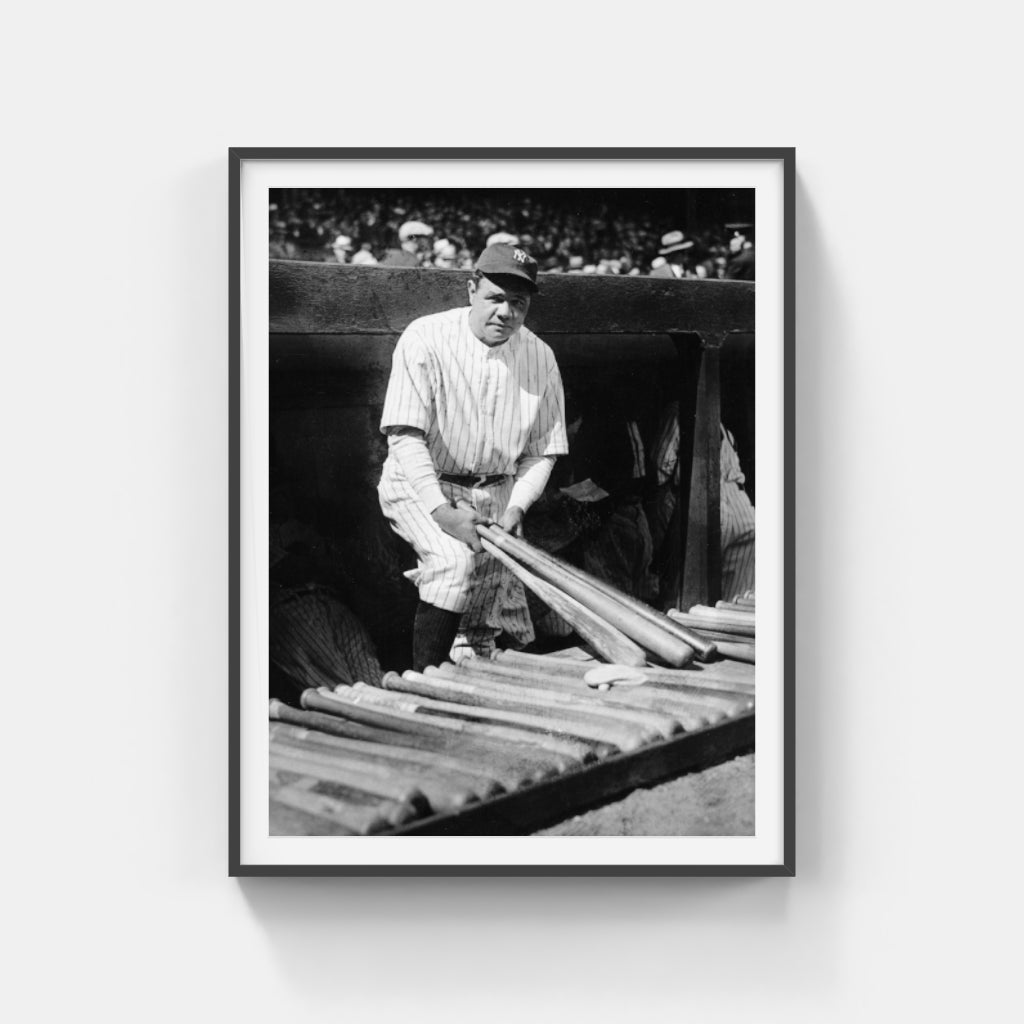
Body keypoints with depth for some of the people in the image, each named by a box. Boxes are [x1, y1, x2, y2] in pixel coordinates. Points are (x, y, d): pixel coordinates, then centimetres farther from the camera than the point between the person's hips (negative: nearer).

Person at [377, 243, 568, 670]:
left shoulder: (540, 358, -2)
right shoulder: (425, 339, -16)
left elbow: (543, 451, 3)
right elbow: (405, 436, -20)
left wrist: (515, 508, -13)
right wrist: (442, 511, -30)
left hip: (495, 492, 4)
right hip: (419, 484, -4)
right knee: (455, 560, -30)